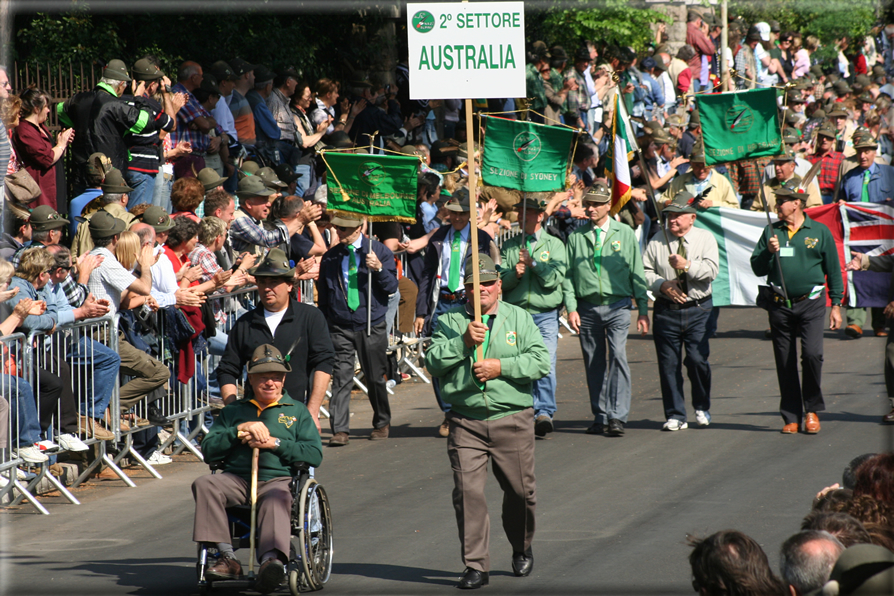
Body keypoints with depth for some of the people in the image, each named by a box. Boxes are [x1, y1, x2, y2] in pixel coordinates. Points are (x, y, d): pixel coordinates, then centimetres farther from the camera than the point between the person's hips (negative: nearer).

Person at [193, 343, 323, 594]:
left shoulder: (297, 410, 22)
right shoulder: (234, 411, 26)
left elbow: (315, 454, 8)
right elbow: (208, 450, 14)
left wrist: (275, 443, -4)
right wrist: (241, 429, -1)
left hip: (278, 479, -3)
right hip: (236, 478, 3)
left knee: (276, 499, -40)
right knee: (204, 484, -29)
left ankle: (272, 559, -66)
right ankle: (226, 557, -34)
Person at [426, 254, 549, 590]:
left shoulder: (519, 319, 8)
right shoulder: (450, 322, 9)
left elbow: (541, 361, -2)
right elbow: (433, 362, -1)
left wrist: (501, 367, -13)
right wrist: (463, 342, -13)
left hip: (512, 420, 0)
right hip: (465, 421, 0)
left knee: (520, 491, 8)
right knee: (467, 492, -10)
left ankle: (522, 550, 34)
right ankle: (475, 566, -4)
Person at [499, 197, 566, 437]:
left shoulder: (554, 245, 7)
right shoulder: (509, 246, 14)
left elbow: (555, 279, -4)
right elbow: (500, 280, 6)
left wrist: (533, 263, -12)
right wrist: (514, 273, -13)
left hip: (546, 315, -2)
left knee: (546, 364, -14)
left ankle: (545, 412, -16)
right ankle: (529, 414, 4)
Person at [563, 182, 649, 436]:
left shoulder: (625, 234, 6)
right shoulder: (576, 237, 8)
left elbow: (637, 274, 7)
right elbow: (568, 275, 8)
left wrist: (643, 310, 3)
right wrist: (571, 308, -4)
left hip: (617, 306, -2)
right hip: (587, 308, 2)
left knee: (618, 355, -16)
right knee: (593, 363, 5)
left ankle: (617, 416, -17)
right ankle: (600, 416, 14)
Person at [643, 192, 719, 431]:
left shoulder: (705, 238, 4)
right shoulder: (658, 241, 8)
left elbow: (711, 269, -9)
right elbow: (644, 271, 5)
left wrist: (687, 265, -23)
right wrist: (662, 285, -11)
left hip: (698, 310, -2)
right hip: (666, 310, 2)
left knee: (697, 359, -11)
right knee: (669, 364, 0)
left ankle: (702, 408, 11)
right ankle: (675, 416, 7)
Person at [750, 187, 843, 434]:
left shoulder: (819, 231, 3)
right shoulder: (771, 232, 10)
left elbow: (833, 270, 8)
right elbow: (757, 269, 9)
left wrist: (836, 305, 6)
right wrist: (769, 252, -9)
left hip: (810, 302, -3)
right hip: (779, 305, 3)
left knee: (812, 354, -17)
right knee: (785, 363, 3)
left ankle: (812, 409, 2)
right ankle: (791, 417, 12)